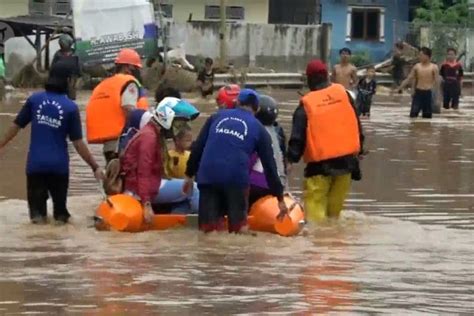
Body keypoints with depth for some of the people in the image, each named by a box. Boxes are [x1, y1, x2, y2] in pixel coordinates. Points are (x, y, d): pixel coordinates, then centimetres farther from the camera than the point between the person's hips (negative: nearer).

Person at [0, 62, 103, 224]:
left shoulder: (34, 99, 0)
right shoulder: (71, 107, -4)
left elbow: (16, 126, 6)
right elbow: (78, 143, -5)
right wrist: (95, 167, 2)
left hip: (35, 163, 1)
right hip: (59, 164, -1)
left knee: (36, 201, 7)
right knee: (60, 202, 14)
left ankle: (38, 214, -19)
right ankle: (60, 216, -10)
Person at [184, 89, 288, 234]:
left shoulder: (217, 117, 20)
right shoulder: (259, 129, 14)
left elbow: (197, 148, 16)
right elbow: (269, 166, 14)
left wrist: (189, 175, 25)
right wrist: (280, 198, 19)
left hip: (208, 175, 1)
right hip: (236, 178, -1)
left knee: (208, 227, 3)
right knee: (239, 225, 9)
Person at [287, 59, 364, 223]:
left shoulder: (307, 104, -7)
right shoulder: (343, 93, 4)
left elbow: (298, 136, -10)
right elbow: (356, 123, 10)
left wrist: (291, 159, -9)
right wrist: (358, 148, 18)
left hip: (320, 162, -4)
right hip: (346, 157, 4)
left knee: (315, 199, -4)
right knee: (336, 201, 15)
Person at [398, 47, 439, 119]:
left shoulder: (434, 67, -4)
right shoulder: (417, 66, 4)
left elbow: (436, 81, -6)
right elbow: (409, 78, 7)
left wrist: (430, 88, -21)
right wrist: (401, 87, 2)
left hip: (428, 93, -2)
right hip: (418, 92, 2)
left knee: (427, 115, 4)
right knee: (413, 114, -6)